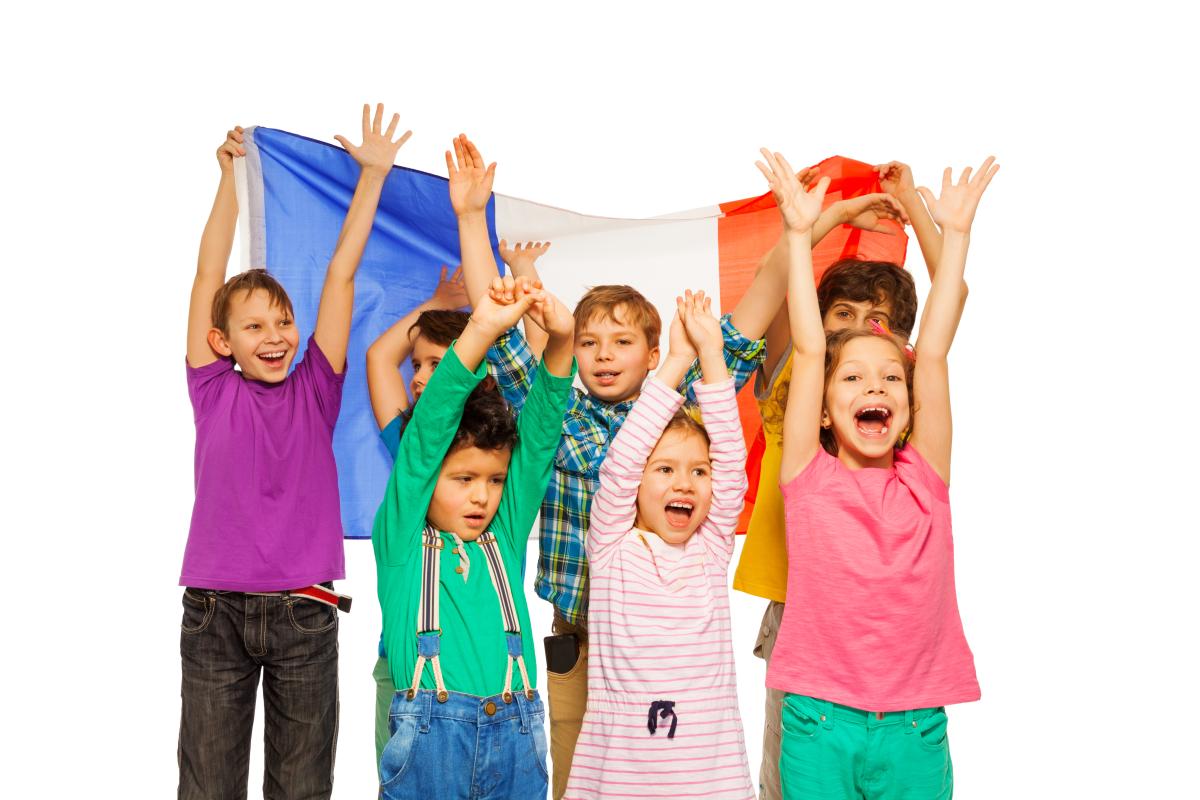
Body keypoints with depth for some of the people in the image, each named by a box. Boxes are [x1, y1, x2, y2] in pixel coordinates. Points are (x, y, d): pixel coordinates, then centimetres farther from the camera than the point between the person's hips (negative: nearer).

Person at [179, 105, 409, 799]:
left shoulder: (315, 390, 6)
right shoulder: (213, 393, 4)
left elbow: (341, 273, 4)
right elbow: (210, 273, 3)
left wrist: (373, 174, 5)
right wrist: (232, 175, 4)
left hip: (304, 611, 1)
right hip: (216, 610, -1)